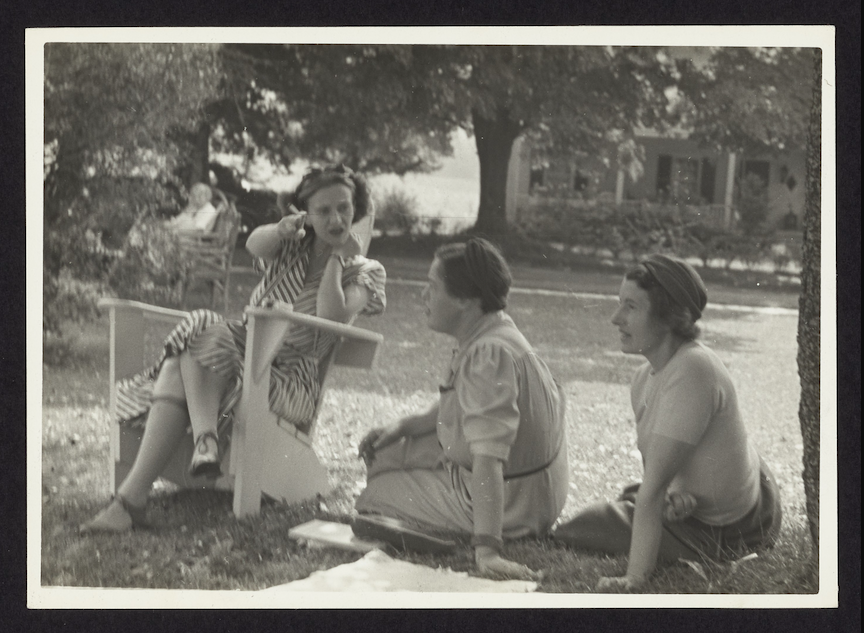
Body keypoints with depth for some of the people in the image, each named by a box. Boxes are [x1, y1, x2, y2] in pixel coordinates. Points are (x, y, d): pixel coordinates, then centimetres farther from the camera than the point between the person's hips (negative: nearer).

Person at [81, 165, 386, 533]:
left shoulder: (366, 273, 7)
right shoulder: (292, 245, 16)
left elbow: (330, 318, -14)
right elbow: (255, 245, -9)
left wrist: (337, 257, -6)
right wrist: (282, 229, -30)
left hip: (290, 381, -4)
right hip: (242, 347, 4)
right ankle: (205, 437, -49)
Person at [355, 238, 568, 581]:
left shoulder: (489, 354, -32)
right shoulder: (488, 337, 1)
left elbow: (488, 457, -40)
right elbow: (459, 405, 20)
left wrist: (487, 549, -44)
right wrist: (402, 427, 9)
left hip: (513, 501, -10)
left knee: (371, 502, 5)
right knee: (385, 454, 19)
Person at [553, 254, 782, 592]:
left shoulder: (692, 371, -31)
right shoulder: (645, 378, -2)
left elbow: (654, 484, -35)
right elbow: (656, 467, 8)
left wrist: (634, 580, -36)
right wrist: (671, 492, -17)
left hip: (721, 532, -9)